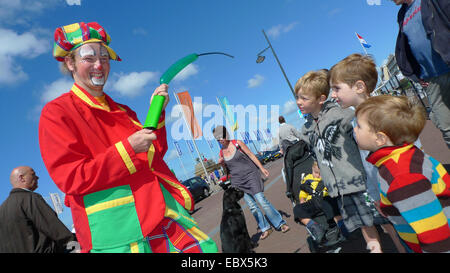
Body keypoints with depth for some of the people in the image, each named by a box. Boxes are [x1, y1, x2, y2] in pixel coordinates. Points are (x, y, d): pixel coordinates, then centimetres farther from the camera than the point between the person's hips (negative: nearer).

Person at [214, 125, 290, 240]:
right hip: (238, 182, 3)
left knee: (261, 199, -10)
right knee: (252, 206, 3)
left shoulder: (237, 143, -4)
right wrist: (221, 164, -4)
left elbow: (251, 155, -1)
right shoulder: (221, 153, 5)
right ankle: (266, 228, 16)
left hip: (250, 174, -3)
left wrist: (262, 168, -5)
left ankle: (280, 223, 4)